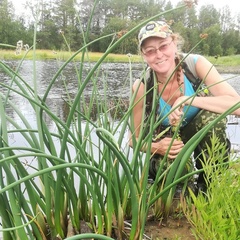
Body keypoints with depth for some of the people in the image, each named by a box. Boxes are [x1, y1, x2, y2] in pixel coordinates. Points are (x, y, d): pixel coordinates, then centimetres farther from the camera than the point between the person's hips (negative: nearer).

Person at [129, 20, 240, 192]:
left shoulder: (196, 64, -24)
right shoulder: (142, 87, -23)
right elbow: (134, 139, -12)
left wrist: (187, 100, -40)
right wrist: (157, 147, -33)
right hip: (165, 141, -1)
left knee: (213, 116, -32)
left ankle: (209, 186, -10)